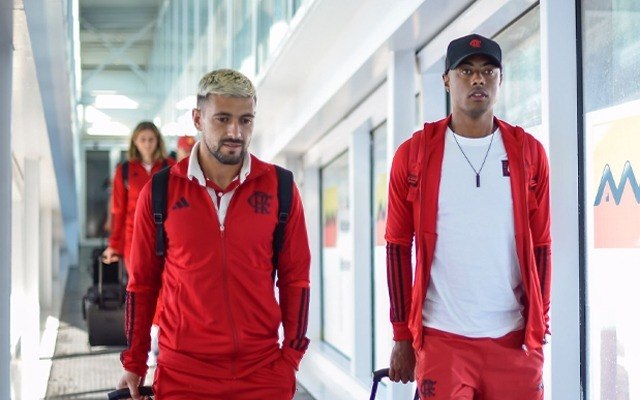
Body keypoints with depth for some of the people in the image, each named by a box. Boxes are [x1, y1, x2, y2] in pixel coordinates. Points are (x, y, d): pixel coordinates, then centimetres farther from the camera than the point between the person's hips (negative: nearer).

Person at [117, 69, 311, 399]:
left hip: (263, 373, 0)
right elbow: (142, 283, 5)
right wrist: (134, 365, 7)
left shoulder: (279, 188, 0)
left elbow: (295, 278, 3)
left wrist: (291, 357, -2)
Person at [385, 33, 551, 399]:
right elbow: (398, 246, 4)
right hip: (442, 340, -1)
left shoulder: (528, 153, 6)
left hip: (514, 340, 1)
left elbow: (540, 246, 8)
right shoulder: (414, 154, 2)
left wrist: (539, 329, 4)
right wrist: (402, 335, 2)